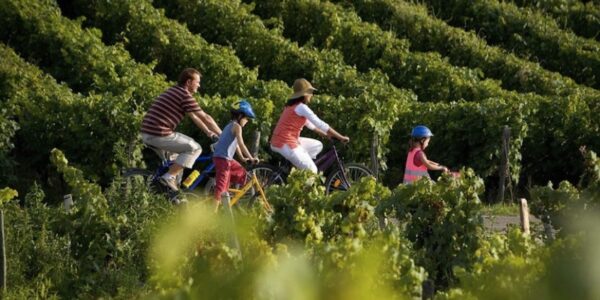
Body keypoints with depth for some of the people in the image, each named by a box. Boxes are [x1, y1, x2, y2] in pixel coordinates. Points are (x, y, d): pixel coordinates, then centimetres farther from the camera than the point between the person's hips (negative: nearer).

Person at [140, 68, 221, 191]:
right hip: (160, 135, -10)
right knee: (195, 148, -3)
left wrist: (209, 132, 31)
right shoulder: (185, 95, -9)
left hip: (146, 134, 10)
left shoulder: (173, 91, 21)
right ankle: (169, 177, -8)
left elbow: (193, 116, 29)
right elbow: (205, 118, -7)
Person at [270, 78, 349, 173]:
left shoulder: (293, 106, 15)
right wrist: (341, 137, -9)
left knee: (317, 145, 19)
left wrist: (326, 135, 29)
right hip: (286, 144, -9)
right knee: (312, 171, -4)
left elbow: (310, 124, 27)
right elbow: (321, 125, -14)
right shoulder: (301, 107, -14)